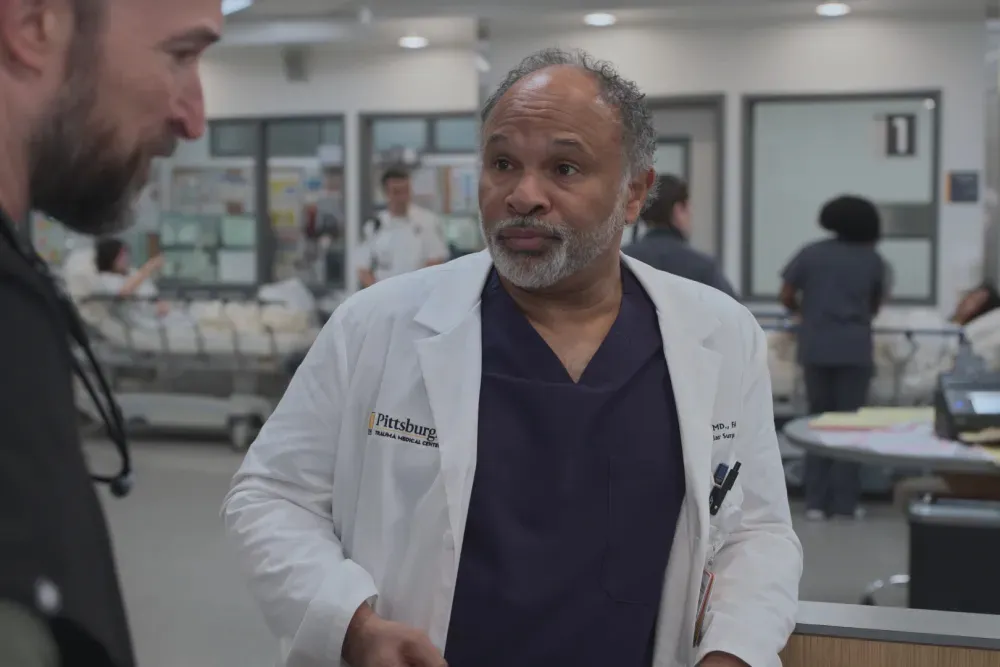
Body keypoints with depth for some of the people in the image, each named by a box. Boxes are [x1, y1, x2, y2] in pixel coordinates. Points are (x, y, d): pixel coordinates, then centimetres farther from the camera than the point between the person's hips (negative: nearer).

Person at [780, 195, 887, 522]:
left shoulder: (811, 253, 5)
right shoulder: (873, 259, 7)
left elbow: (786, 297, 5)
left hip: (816, 347, 1)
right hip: (855, 349, -1)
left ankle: (816, 502, 7)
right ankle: (845, 502, 3)